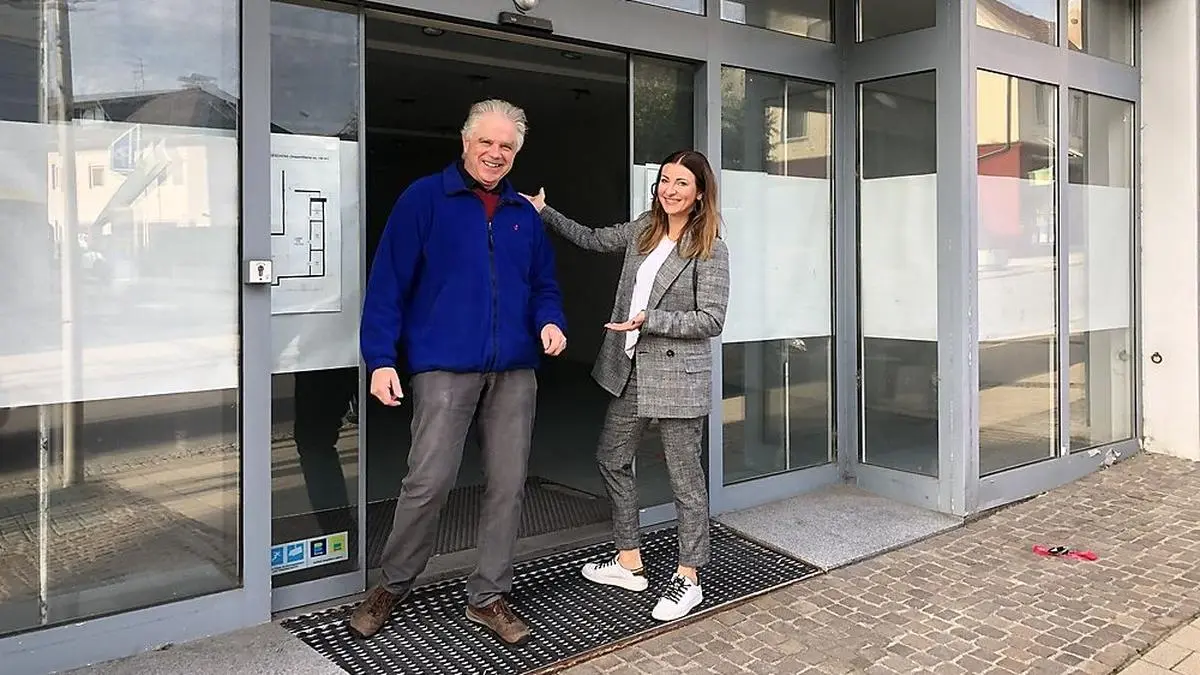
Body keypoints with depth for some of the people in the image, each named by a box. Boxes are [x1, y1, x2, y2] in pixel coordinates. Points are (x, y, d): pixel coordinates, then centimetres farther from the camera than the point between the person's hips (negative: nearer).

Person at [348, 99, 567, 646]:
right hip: (444, 367, -4)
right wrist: (381, 359, -10)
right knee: (428, 483, -6)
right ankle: (393, 585, 19)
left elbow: (543, 285, 19)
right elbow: (388, 282, -4)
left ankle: (488, 597, 22)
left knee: (508, 485, 7)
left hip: (515, 371, 5)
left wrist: (550, 321, -3)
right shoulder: (424, 199, 1)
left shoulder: (525, 216, 16)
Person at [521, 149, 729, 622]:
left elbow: (711, 320, -14)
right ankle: (629, 561, 30)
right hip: (630, 369, 8)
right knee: (612, 459, 15)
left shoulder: (711, 249, -11)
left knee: (684, 475, 2)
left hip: (677, 375, -8)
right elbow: (594, 240, 22)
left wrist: (649, 321, -20)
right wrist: (544, 213, 17)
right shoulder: (643, 229, 8)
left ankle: (688, 578, 17)